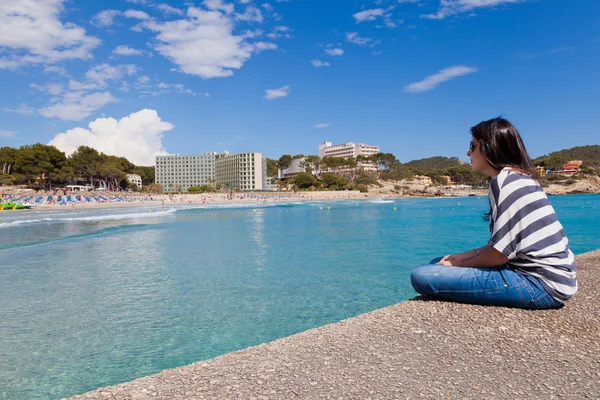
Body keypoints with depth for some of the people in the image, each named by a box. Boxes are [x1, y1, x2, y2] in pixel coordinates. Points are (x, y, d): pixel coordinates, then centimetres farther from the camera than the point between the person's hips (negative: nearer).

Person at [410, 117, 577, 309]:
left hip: (540, 282, -10)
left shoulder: (504, 181, -15)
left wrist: (458, 264, -2)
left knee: (421, 275, -22)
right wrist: (462, 257, 6)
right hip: (539, 271, 10)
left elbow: (500, 253, -17)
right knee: (437, 263, 16)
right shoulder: (521, 178, 14)